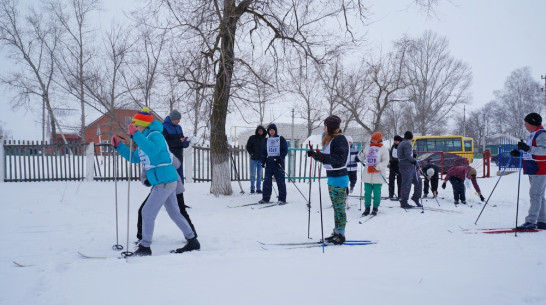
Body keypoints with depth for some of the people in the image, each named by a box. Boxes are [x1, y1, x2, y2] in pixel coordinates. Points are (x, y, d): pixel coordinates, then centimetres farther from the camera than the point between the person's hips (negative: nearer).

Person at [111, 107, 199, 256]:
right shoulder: (145, 139, 16)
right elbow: (135, 158, 25)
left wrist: (135, 134, -33)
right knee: (175, 213, 15)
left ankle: (145, 247, 3)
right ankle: (193, 242, 24)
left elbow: (152, 150, -36)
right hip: (166, 182, 10)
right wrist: (119, 146, 16)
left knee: (147, 212, -6)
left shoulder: (155, 135, -13)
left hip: (165, 182, -10)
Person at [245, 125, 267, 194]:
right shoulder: (252, 138, 0)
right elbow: (248, 147, 2)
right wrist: (251, 153, -10)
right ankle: (252, 188, 7)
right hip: (254, 159, -2)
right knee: (253, 174, -1)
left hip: (261, 159, 2)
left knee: (259, 174, 7)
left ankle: (258, 188, 13)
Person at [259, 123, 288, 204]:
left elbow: (285, 150, -1)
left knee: (280, 181, -4)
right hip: (269, 161, 4)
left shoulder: (281, 139, 3)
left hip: (278, 162, -4)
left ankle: (282, 199, 0)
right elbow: (263, 152, 19)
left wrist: (280, 158, -16)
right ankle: (265, 198, 6)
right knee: (267, 180, 0)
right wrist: (263, 161, 6)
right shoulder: (266, 140, 16)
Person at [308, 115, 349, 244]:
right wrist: (315, 154, 5)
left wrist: (321, 156, -30)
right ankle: (336, 232, 20)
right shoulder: (329, 139, 14)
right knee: (336, 207, 13)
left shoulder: (340, 140, -15)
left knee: (339, 207, -4)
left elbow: (340, 160, -23)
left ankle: (341, 235, 2)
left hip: (339, 178, -10)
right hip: (332, 177, 10)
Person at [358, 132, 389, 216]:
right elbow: (362, 157, 22)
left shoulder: (383, 149, -1)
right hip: (368, 174, 4)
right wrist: (361, 154, -1)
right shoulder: (367, 147, 12)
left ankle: (375, 208, 12)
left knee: (377, 192, 1)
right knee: (367, 192, 5)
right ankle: (367, 208, 13)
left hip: (378, 175, -4)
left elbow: (385, 161, -7)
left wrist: (379, 166, -23)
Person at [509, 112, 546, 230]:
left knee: (535, 195, -12)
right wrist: (519, 153, 12)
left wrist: (528, 148, -37)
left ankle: (531, 222, -14)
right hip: (533, 170, 10)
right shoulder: (532, 135, 18)